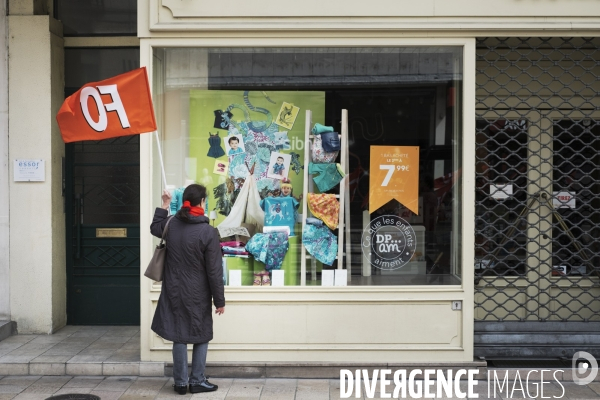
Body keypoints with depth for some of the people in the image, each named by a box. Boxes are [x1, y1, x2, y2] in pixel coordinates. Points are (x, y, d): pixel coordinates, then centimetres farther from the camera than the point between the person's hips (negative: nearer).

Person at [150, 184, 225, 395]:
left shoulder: (171, 224, -2)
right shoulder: (208, 232, -16)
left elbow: (155, 228, 25)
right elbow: (214, 271, -13)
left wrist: (164, 205, 27)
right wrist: (219, 300, -6)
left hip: (174, 291, 4)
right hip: (198, 294, -4)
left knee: (179, 336, 11)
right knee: (202, 336, 11)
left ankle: (180, 382, 17)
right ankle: (197, 381, 17)